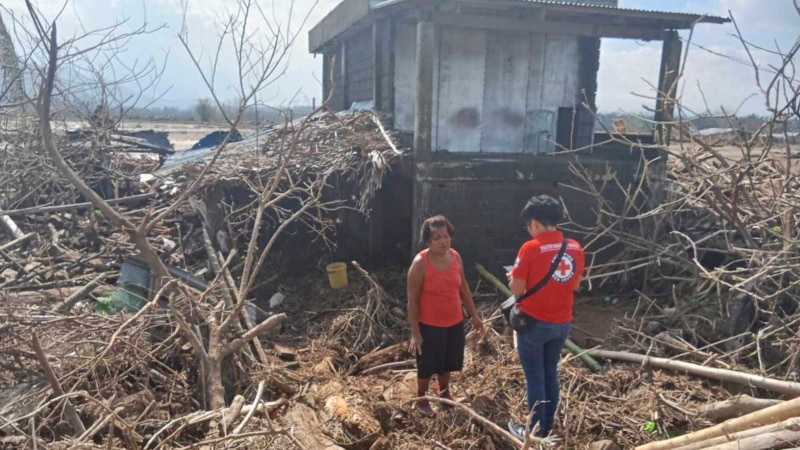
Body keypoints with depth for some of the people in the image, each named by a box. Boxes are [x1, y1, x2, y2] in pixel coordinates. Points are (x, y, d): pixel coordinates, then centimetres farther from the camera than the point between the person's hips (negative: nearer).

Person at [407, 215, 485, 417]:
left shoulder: (455, 256, -5)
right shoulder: (420, 263, -22)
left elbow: (463, 287, 8)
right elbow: (412, 300, -17)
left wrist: (474, 315, 10)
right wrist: (415, 333, -18)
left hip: (455, 322, 5)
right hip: (429, 325, -5)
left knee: (448, 362, 23)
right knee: (427, 365, 12)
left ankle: (445, 393, 48)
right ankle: (422, 401, 36)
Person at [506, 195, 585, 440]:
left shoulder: (531, 248, -18)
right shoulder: (575, 248, 0)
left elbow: (516, 289, -15)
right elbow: (575, 285, 11)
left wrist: (514, 276, 5)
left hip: (535, 323, -6)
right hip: (562, 323, 6)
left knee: (535, 378, 8)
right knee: (551, 374, 20)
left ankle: (536, 431, 19)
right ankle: (547, 426, 32)